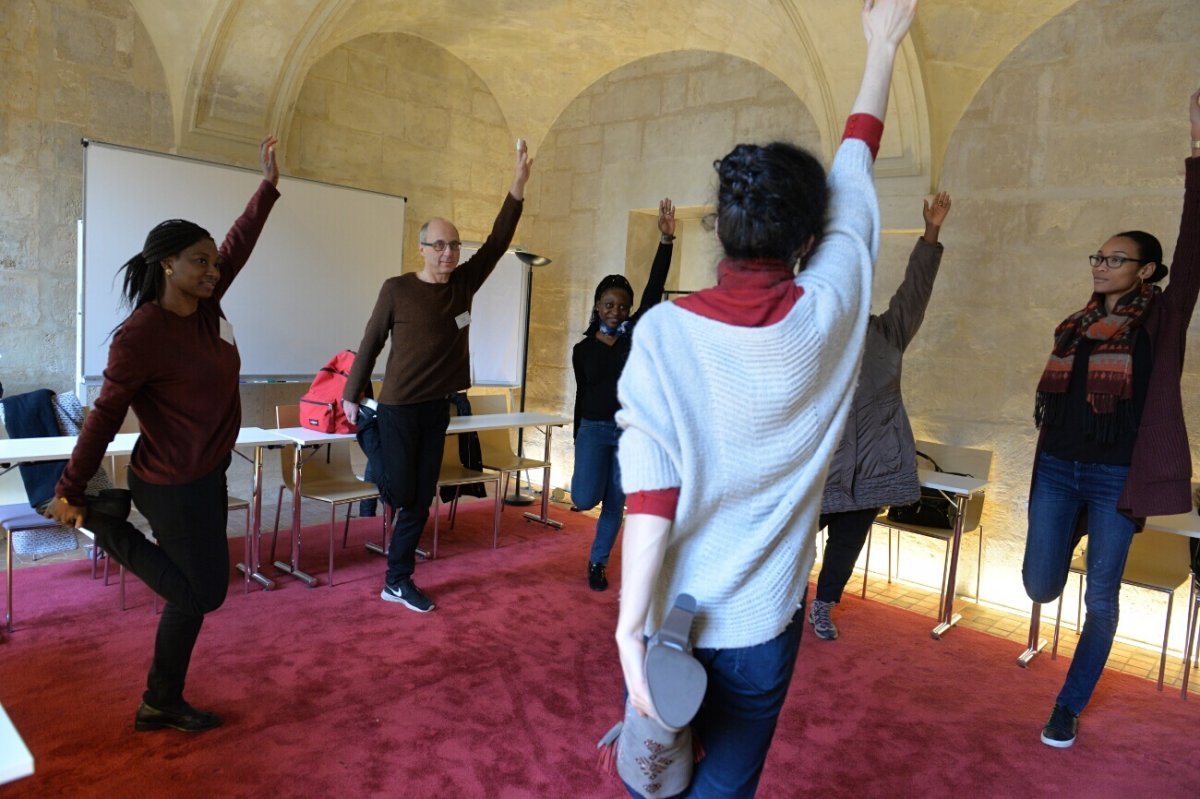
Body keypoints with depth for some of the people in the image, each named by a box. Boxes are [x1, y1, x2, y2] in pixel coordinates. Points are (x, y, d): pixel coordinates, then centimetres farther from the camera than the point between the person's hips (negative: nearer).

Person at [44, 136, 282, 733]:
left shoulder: (206, 307, 0)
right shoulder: (142, 333, -20)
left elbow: (238, 245, 11)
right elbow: (105, 416, -16)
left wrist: (268, 185, 13)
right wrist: (70, 491, -8)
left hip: (207, 477, 8)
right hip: (173, 486, -8)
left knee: (192, 593, 16)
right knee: (205, 591, 6)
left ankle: (161, 704, 31)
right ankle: (107, 527, 17)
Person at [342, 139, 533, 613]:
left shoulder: (463, 283, 2)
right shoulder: (397, 289, -10)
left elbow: (497, 242, -3)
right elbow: (370, 343, -3)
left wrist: (518, 186, -10)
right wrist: (351, 395, 3)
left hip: (437, 408, 5)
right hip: (398, 407, -4)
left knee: (420, 501, 9)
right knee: (400, 493, 3)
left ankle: (397, 581, 22)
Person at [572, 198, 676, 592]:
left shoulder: (636, 333, -3)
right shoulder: (582, 349, 2)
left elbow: (654, 289, -14)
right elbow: (581, 394, 9)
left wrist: (666, 240, -23)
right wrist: (578, 439, 14)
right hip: (593, 429, 0)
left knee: (615, 504, 8)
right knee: (585, 499, -13)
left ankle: (597, 563, 27)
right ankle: (594, 478, 25)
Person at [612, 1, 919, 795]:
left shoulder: (665, 331, -14)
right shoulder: (830, 313, -9)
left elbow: (650, 491, -18)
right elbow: (854, 169, 5)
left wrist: (630, 626, -12)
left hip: (669, 618, 0)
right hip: (761, 625, 1)